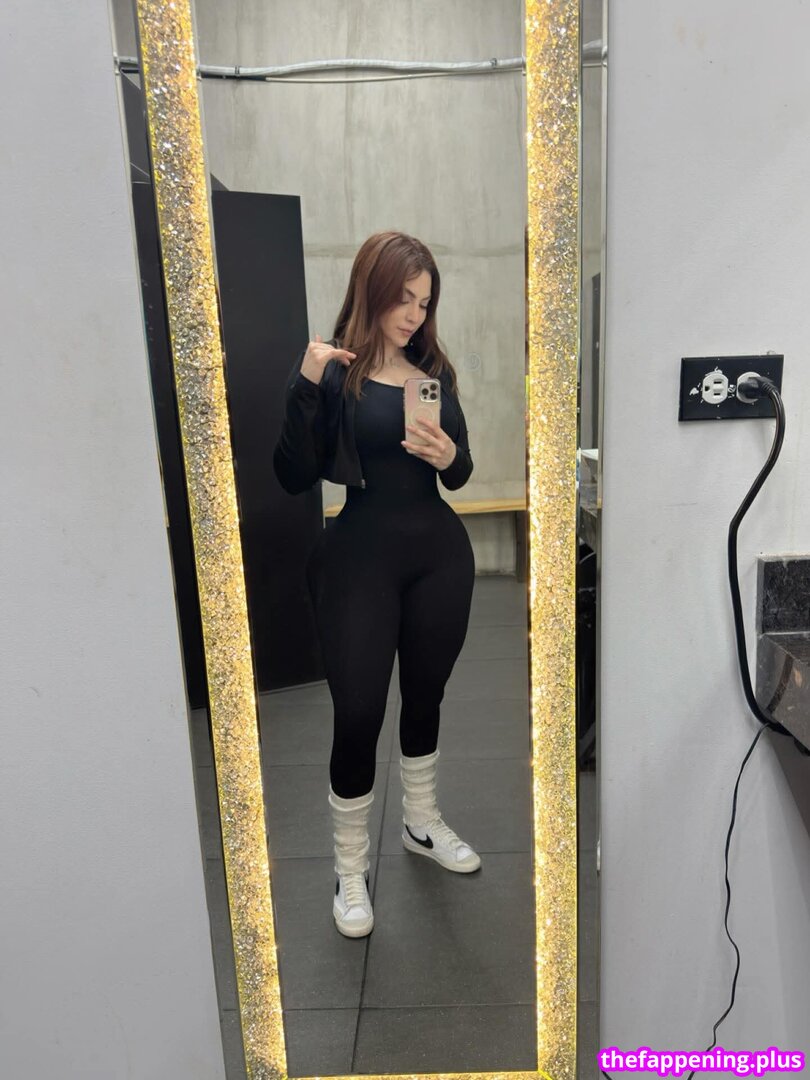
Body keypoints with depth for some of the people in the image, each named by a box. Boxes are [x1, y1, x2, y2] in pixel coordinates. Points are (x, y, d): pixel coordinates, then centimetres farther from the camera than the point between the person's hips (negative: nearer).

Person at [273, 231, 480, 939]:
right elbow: (296, 478, -13)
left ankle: (423, 824, 41)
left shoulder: (434, 369, 8)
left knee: (426, 696, 18)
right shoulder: (334, 371, -6)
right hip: (362, 556, -5)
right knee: (358, 715, 0)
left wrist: (449, 458, -10)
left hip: (440, 553, 5)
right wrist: (304, 387, -23)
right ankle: (351, 869, 22)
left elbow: (460, 475, 13)